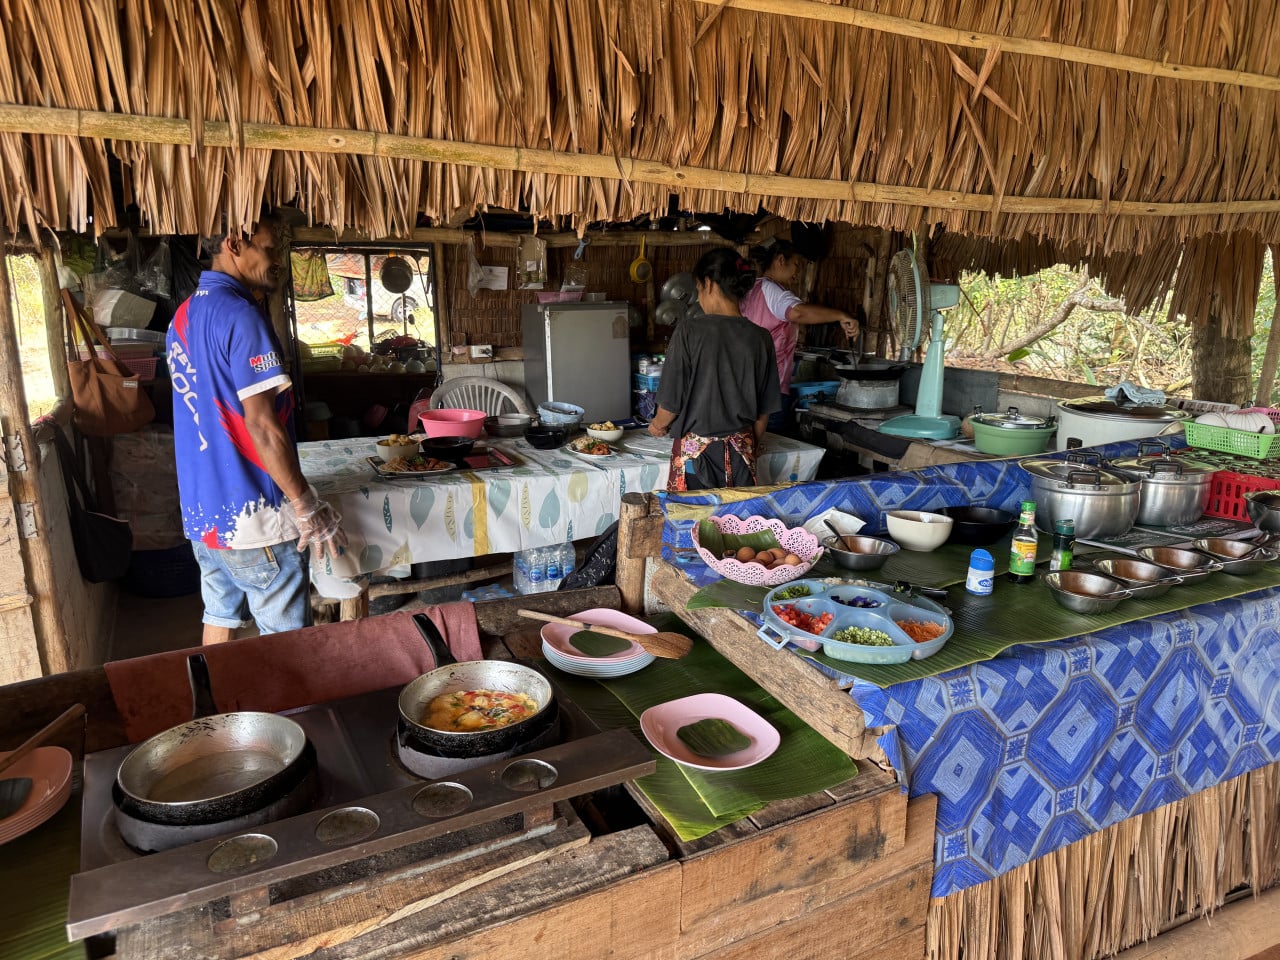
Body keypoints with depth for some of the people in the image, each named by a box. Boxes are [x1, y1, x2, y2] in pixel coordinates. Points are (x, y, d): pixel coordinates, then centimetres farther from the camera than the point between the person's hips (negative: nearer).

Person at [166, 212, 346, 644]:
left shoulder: (184, 315, 11)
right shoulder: (241, 316, -18)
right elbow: (262, 426, -22)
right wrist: (307, 507, -17)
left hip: (201, 510, 9)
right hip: (251, 515, -9)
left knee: (220, 620, 20)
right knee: (286, 641, 2)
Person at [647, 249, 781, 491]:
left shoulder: (690, 331, -13)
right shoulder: (760, 339, -2)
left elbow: (671, 402, -9)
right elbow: (763, 410, 5)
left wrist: (658, 424, 12)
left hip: (696, 451, -3)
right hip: (741, 452, 3)